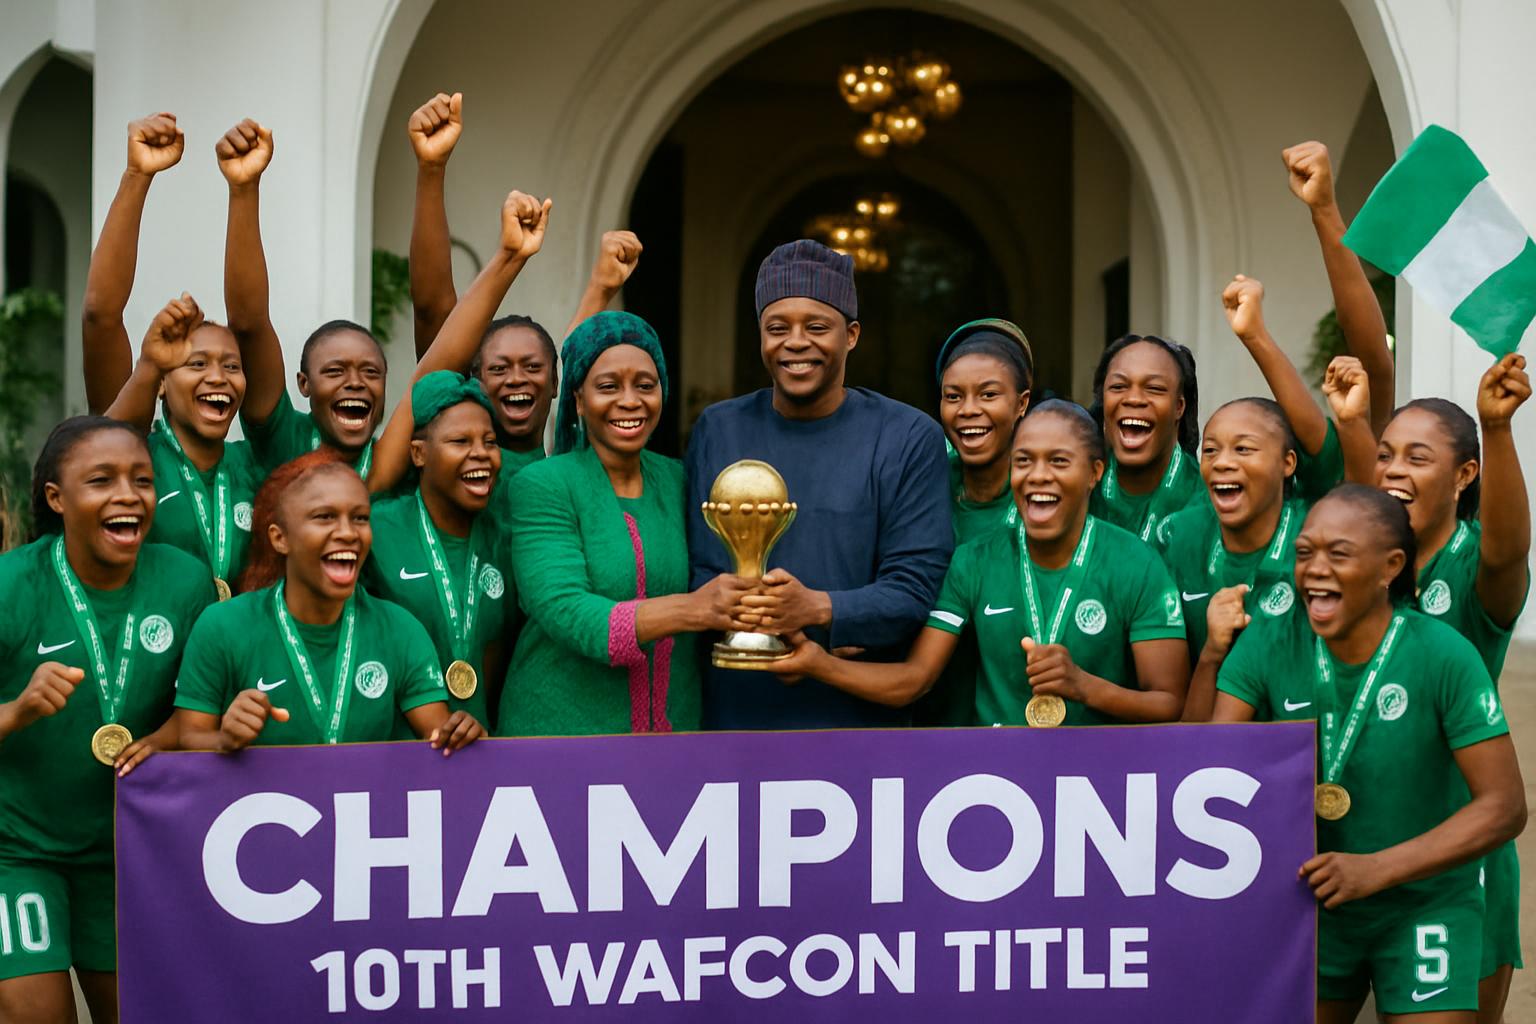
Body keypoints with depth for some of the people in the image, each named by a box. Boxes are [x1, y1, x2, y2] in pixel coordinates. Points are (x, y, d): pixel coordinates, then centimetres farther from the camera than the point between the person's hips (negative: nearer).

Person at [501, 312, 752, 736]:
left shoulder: (677, 481, 5)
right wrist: (692, 610, -33)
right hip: (558, 727, -4)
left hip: (676, 727, 4)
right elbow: (564, 613, -21)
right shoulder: (542, 486, -9)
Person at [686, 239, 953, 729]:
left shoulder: (911, 439, -4)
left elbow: (914, 590, -10)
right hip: (735, 714, 2)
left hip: (860, 717, -2)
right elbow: (697, 572, 0)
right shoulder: (716, 431, 4)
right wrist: (733, 607, -22)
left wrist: (817, 608, -27)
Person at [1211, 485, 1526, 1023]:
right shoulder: (1269, 644, -10)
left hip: (1425, 905, -3)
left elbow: (1505, 806, -18)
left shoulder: (1444, 656, -18)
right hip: (1311, 903, 3)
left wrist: (1374, 870, -25)